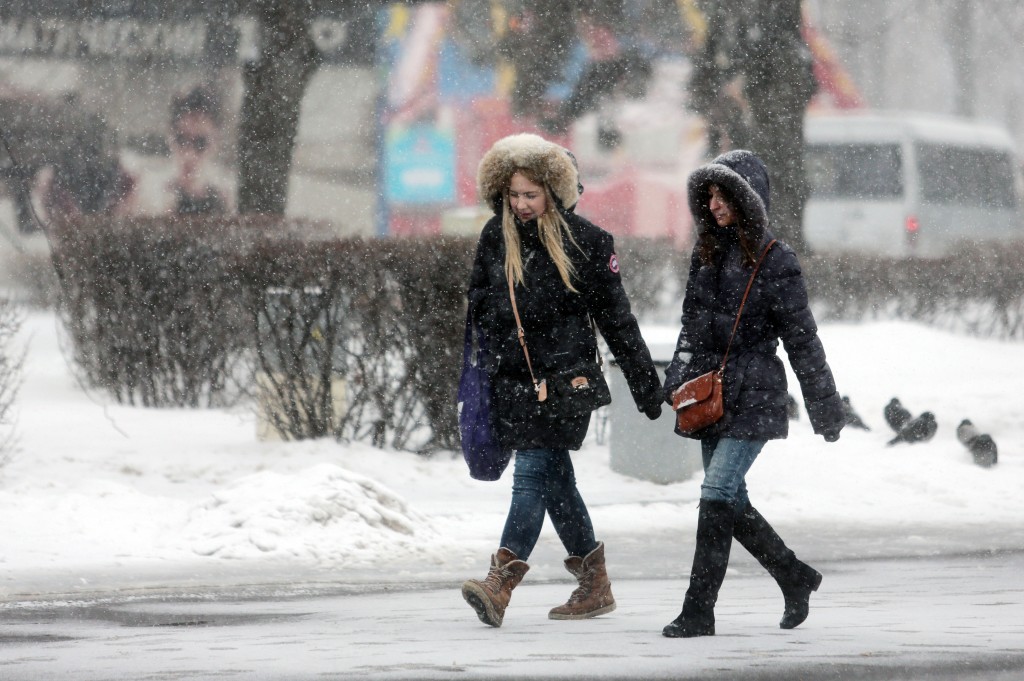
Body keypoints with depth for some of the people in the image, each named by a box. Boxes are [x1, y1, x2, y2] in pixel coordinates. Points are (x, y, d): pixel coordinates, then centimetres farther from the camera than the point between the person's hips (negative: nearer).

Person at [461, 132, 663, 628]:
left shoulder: (585, 241, -4)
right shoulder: (496, 237, 7)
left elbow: (615, 317, 1)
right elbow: (476, 303, 18)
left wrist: (645, 382, 4)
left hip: (563, 376, -5)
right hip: (511, 377, 5)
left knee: (533, 474, -13)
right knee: (555, 479, 11)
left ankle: (501, 584, -24)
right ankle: (595, 584, 21)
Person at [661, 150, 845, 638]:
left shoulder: (773, 260, -7)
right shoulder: (706, 254, 11)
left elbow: (801, 338, -5)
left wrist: (824, 408, -3)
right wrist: (677, 380, 12)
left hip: (753, 395, -7)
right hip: (710, 393, 7)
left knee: (718, 495, -13)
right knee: (731, 503, 10)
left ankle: (699, 611, -12)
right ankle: (794, 576, 29)